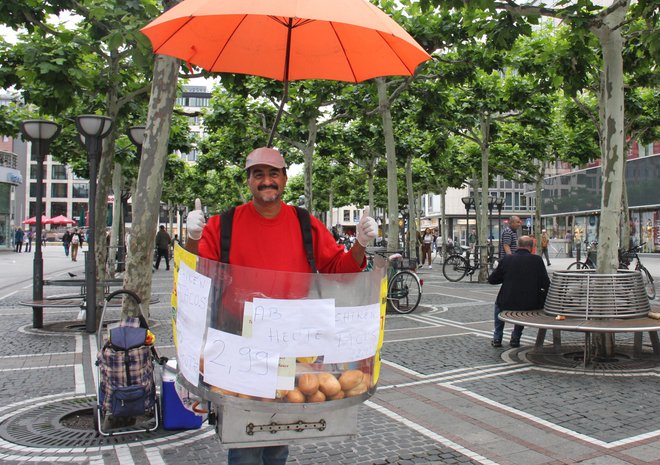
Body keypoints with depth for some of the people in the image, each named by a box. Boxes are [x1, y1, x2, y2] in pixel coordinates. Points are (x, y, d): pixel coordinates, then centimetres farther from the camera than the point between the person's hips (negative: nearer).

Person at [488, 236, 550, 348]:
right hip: (530, 305, 0)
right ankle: (516, 338, 33)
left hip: (507, 303, 0)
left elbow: (492, 279, 5)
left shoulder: (506, 259, -4)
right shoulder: (537, 260, -6)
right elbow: (546, 284, -5)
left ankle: (497, 338, 34)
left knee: (498, 302, 35)